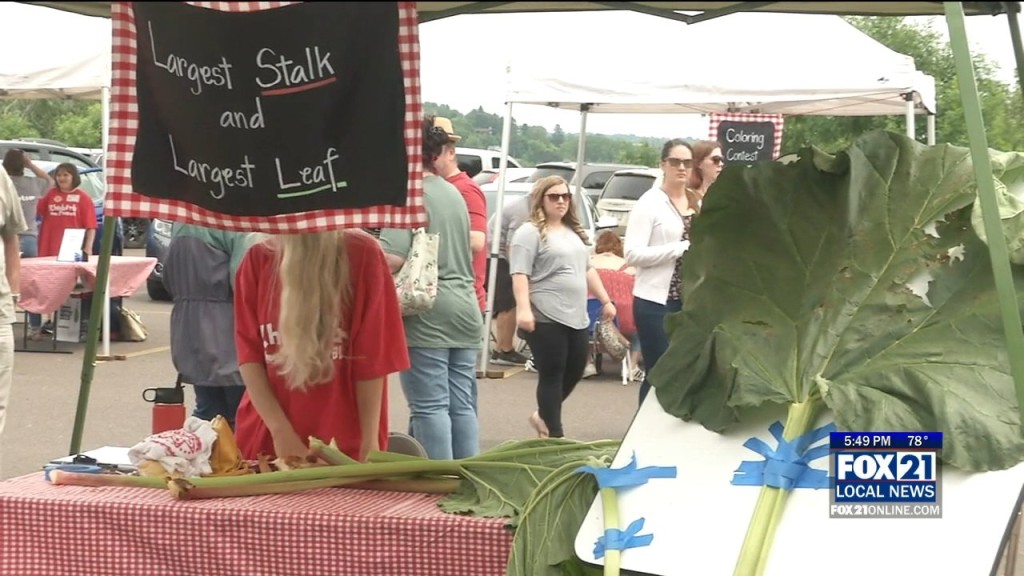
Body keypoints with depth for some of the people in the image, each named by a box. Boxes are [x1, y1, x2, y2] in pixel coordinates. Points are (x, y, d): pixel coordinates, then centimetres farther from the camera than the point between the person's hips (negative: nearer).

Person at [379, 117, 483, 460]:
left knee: (430, 406, -5)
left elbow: (392, 258, -20)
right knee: (462, 405, 10)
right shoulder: (453, 193, 17)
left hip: (426, 316, -8)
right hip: (465, 310, 8)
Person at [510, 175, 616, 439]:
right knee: (552, 375, -1)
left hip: (577, 317, 8)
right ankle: (554, 434, 7)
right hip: (546, 318, -8)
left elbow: (588, 269, 25)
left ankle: (544, 416, 31)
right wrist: (523, 308, -25)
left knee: (574, 371, 12)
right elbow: (520, 275, -15)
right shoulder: (530, 232, -7)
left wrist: (606, 300, 20)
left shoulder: (574, 232, 19)